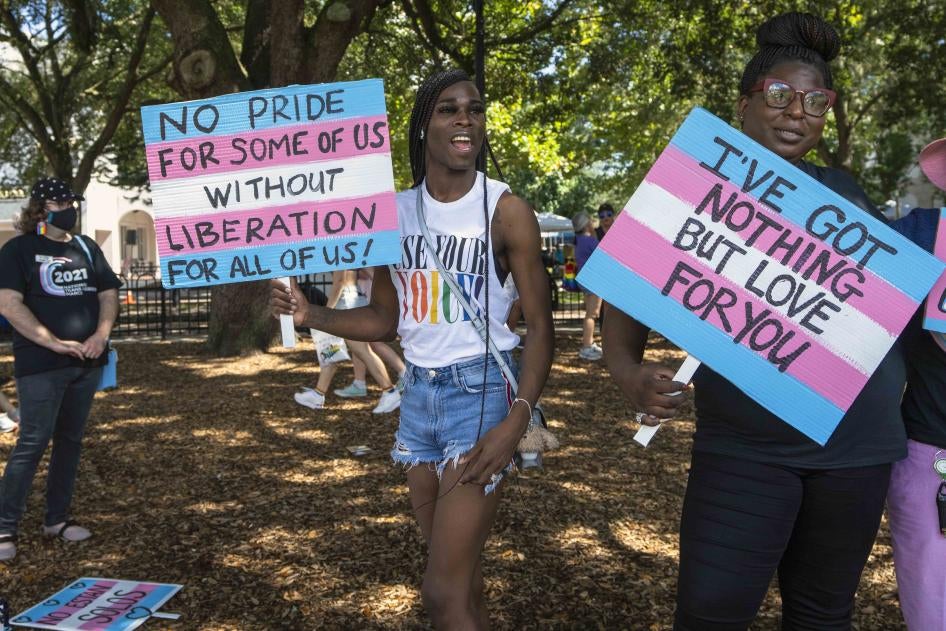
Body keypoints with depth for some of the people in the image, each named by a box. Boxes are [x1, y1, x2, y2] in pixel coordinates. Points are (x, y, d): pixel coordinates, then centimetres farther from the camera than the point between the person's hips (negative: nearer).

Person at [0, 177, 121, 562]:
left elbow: (108, 293, 12)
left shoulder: (86, 248, 13)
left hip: (86, 363, 5)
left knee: (70, 440, 10)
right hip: (41, 365, -5)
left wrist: (101, 334, -6)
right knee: (32, 443, -6)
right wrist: (55, 343, -19)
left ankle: (57, 519, 21)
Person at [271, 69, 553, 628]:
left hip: (480, 393, -5)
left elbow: (540, 324, -9)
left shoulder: (505, 210, -8)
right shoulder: (395, 212, 6)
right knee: (462, 579, 16)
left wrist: (518, 419, -22)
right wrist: (311, 315, -4)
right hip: (417, 394, 5)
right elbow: (385, 319, 12)